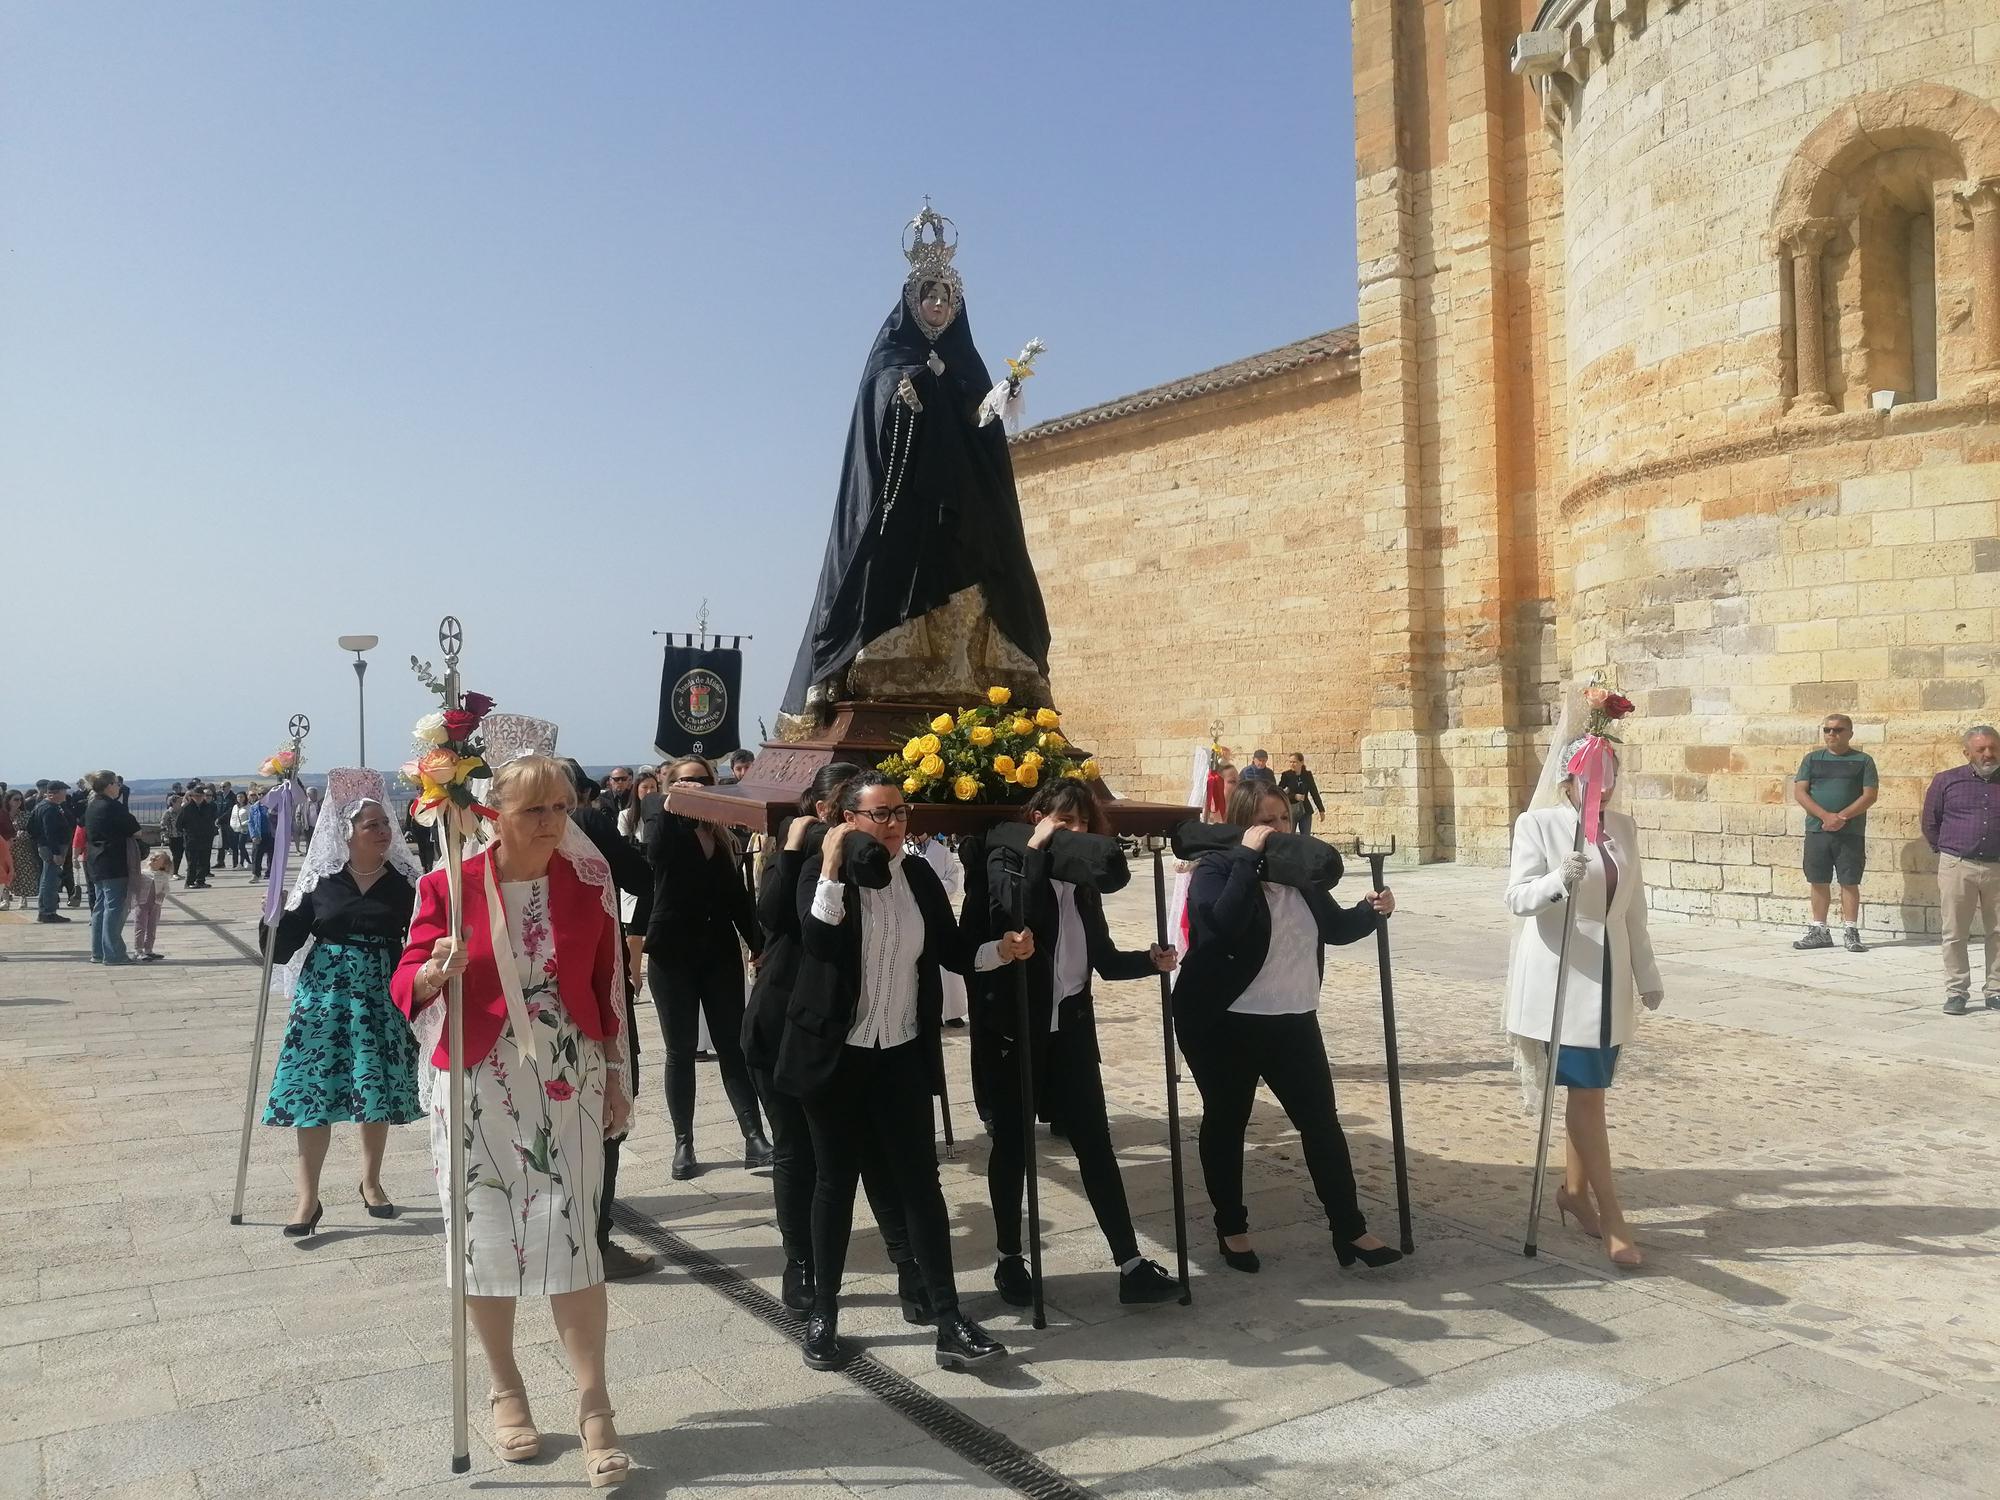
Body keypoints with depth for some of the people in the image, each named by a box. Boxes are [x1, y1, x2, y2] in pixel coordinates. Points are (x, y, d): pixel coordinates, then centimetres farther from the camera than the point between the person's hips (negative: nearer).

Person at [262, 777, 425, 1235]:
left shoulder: (404, 881, -1)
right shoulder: (320, 881, 0)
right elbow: (284, 946, 1)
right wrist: (275, 926, -16)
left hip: (381, 997, 0)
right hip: (324, 993, 0)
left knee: (377, 1092, 8)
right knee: (313, 1092, -1)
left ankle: (370, 1182, 30)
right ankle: (308, 1198, 11)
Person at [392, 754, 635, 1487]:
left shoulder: (590, 878, -4)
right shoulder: (450, 883, -9)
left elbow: (608, 984, 3)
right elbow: (407, 984, -5)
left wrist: (616, 1078, 6)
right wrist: (437, 971, -28)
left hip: (568, 1081, 0)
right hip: (478, 1082, 0)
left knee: (570, 1237, -3)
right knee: (486, 1234, 9)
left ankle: (594, 1408, 8)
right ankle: (505, 1390, 30)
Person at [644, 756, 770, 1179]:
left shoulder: (722, 838, 9)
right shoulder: (665, 829, 0)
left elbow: (738, 897, 12)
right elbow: (655, 848, -25)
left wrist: (759, 945, 8)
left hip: (720, 953, 3)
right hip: (673, 954, -3)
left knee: (733, 1045, 1)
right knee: (681, 1050, 5)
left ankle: (755, 1138, 0)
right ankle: (683, 1144, 13)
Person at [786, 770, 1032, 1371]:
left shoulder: (919, 875, 4)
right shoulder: (822, 871, -8)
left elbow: (952, 951, 8)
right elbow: (817, 942, -25)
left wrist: (1003, 949, -8)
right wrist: (832, 868, -28)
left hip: (902, 1053, 3)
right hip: (836, 1052, -3)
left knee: (920, 1180, 2)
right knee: (836, 1181, 8)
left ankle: (949, 1321, 7)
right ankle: (823, 1315, 23)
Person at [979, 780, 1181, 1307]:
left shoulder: (1083, 877, 10)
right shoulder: (1006, 862, -5)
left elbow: (1102, 956, 11)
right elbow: (1015, 917, -26)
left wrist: (1150, 960, -6)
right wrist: (1037, 853, -21)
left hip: (1070, 1027, 4)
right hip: (1012, 1026, -4)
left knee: (1095, 1143, 3)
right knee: (1013, 1143, 7)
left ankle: (1131, 1265, 5)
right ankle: (1010, 1260, 21)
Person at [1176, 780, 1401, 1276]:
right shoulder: (1216, 869, -12)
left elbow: (1334, 927, 16)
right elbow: (1224, 926, -32)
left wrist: (1370, 911, -3)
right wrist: (1248, 856, -29)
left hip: (1293, 1020, 6)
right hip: (1225, 1024, -5)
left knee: (1321, 1121, 6)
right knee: (1227, 1123, 8)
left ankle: (1350, 1230, 15)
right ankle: (1231, 1229, 23)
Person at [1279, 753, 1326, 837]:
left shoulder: (1307, 775, 3)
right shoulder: (1286, 775, -4)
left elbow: (1314, 792, 10)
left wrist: (1321, 810, 12)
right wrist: (1294, 796, -15)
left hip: (1305, 811, 2)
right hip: (1291, 811, -2)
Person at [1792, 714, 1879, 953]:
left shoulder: (1863, 760, 4)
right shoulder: (1812, 759, 9)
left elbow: (1870, 795, -3)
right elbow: (1799, 792, 2)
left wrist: (1842, 817, -15)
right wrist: (1826, 816, -12)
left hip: (1851, 832, -2)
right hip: (1817, 831, 2)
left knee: (1850, 882, -1)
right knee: (1818, 882, 6)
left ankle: (1851, 932, 6)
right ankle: (1819, 931, 13)